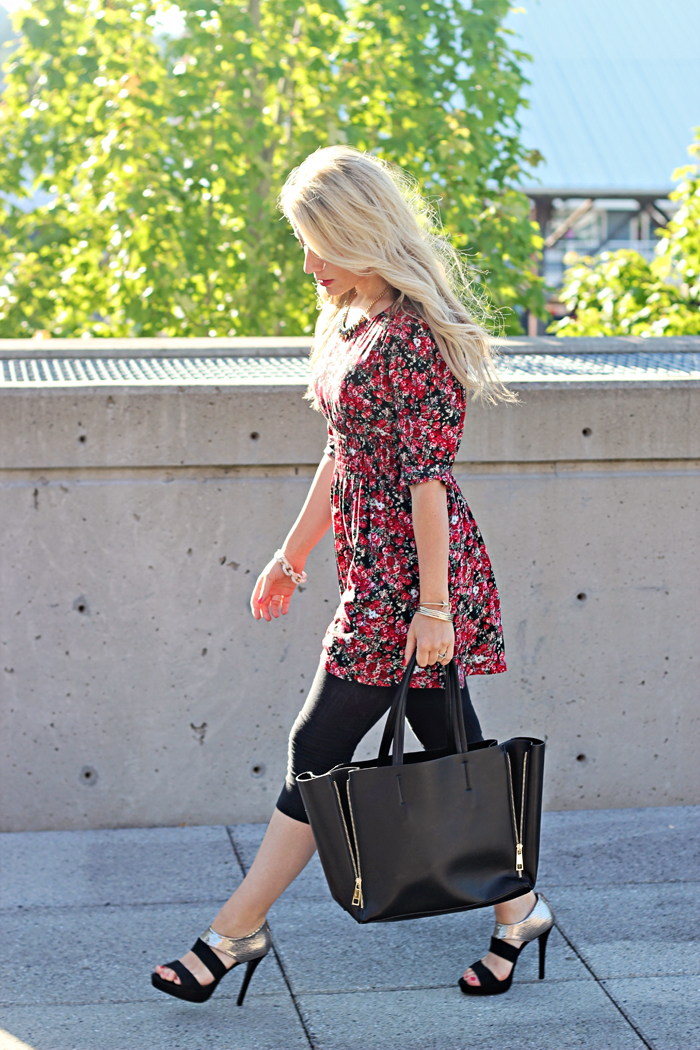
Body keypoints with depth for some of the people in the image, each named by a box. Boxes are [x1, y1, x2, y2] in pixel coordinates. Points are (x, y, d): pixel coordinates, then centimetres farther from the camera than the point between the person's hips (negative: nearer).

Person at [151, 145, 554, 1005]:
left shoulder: (413, 334, -17)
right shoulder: (351, 323, 12)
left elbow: (428, 477, -20)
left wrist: (432, 606, -19)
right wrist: (292, 555, 21)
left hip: (407, 571, -9)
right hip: (374, 566, 9)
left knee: (319, 748, -2)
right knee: (448, 741, 14)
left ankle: (238, 929, 8)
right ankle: (517, 908, 25)